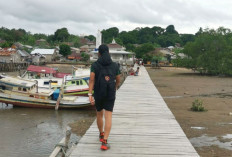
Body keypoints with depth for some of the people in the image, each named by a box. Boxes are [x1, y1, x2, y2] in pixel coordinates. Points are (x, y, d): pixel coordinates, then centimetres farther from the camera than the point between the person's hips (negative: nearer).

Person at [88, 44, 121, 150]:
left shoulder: (95, 65, -4)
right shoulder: (115, 65, 2)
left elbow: (91, 80, -14)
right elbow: (118, 81, 13)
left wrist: (90, 95, -16)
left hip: (98, 94, 0)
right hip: (110, 95, 0)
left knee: (99, 114, 22)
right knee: (108, 117, -3)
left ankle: (101, 134, 41)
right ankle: (104, 142, -13)